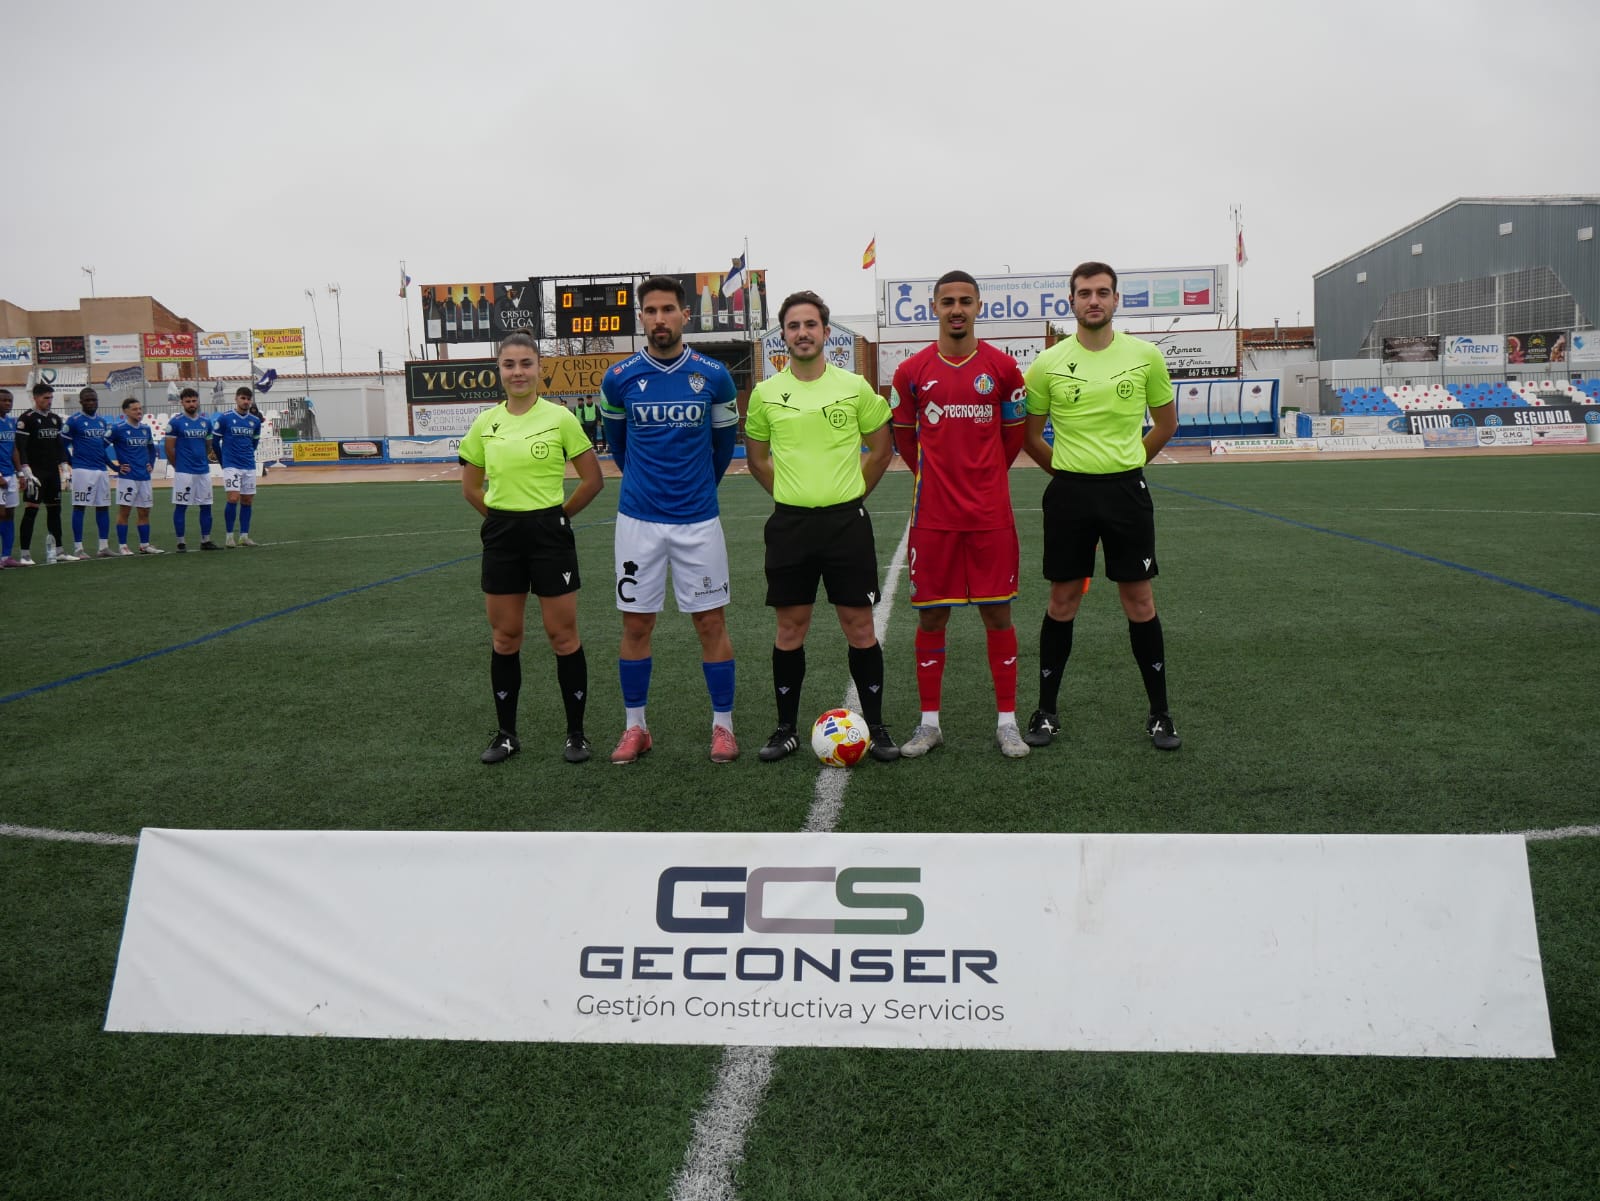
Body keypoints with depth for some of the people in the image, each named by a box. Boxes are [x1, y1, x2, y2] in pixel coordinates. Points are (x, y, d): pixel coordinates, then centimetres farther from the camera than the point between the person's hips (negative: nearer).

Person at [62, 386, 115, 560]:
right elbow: (63, 444, -3)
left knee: (103, 506, 8)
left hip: (101, 469, 7)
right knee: (79, 507, -5)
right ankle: (77, 548, -3)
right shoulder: (74, 421, -5)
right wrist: (73, 463, 1)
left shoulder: (103, 422, 14)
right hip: (83, 470, -7)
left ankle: (104, 546, 15)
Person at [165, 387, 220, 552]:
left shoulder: (206, 421, 9)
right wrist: (178, 466, 2)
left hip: (204, 471, 5)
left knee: (206, 506, 6)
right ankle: (181, 542, 5)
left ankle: (206, 541, 14)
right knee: (181, 506, 0)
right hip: (184, 472, -5)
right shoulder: (175, 422, -5)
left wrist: (206, 458, 8)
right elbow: (169, 448, -3)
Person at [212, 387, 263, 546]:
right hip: (231, 466, -4)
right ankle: (229, 536, -5)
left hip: (249, 467, 4)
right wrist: (224, 461, 12)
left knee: (247, 501, 5)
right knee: (233, 498, -14)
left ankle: (244, 536, 13)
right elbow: (215, 442, 4)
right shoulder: (224, 418, -4)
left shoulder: (255, 421, 7)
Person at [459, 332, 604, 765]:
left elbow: (592, 479, -1)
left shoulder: (560, 418, -6)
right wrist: (504, 516, 11)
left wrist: (557, 515, 4)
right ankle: (506, 734, 20)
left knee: (563, 635, 1)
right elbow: (471, 487, 15)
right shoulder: (484, 423, 4)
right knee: (504, 638, 9)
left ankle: (576, 733, 13)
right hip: (501, 537, 4)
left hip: (549, 533, -3)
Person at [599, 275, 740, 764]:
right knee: (636, 624, 5)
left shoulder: (713, 376, -3)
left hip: (698, 518, 0)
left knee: (711, 621, 3)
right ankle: (635, 726, 18)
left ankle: (723, 725, 14)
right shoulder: (620, 378, -2)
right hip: (638, 518, 1)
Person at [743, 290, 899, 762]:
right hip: (789, 523, 1)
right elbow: (757, 458, 15)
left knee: (859, 625, 2)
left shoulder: (855, 387, 0)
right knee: (790, 628, 6)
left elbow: (881, 449, 10)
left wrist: (850, 493, 6)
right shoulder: (766, 394, 3)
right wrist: (793, 494, 8)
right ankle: (787, 728, 18)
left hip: (847, 520, -1)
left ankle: (876, 728, 14)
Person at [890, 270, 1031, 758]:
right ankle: (929, 722, 16)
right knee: (931, 615, 5)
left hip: (991, 515, 0)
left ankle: (1007, 721, 14)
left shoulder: (1003, 367, 1)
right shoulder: (912, 371, 1)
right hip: (933, 515, 0)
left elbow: (1014, 434, 12)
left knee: (998, 612, 4)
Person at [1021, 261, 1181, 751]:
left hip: (1126, 490, 0)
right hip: (1069, 493, 0)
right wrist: (1068, 470, 8)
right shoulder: (1047, 364, -2)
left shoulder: (1145, 356, 0)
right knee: (1062, 601, 6)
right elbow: (1030, 436, 9)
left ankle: (1159, 713, 16)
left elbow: (1166, 422, 13)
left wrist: (1126, 463, 11)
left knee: (1139, 601, 3)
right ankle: (1046, 711, 17)